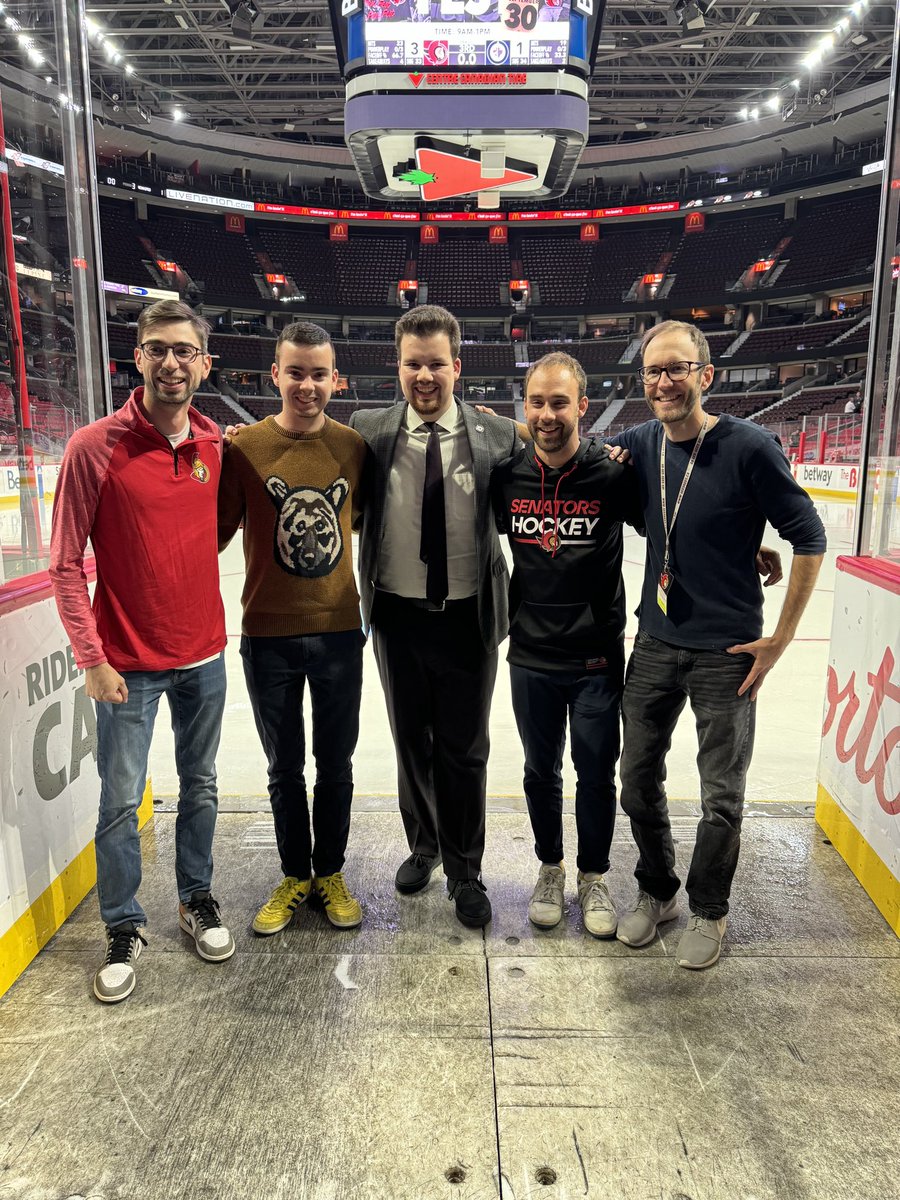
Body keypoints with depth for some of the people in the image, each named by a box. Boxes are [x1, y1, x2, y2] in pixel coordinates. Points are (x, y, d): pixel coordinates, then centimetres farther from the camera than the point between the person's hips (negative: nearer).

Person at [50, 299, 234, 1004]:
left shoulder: (216, 445, 1)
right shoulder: (94, 448, -12)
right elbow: (66, 566, -9)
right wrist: (93, 660, -12)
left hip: (203, 654, 4)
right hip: (127, 662, -4)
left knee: (200, 788, 16)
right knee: (121, 802, 6)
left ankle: (197, 900, 36)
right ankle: (124, 928, 26)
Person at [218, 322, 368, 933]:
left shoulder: (354, 446, -1)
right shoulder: (244, 447, -6)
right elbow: (215, 534, -3)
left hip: (339, 632, 1)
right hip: (269, 635, -1)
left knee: (335, 765, 13)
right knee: (285, 768, 14)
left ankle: (330, 872, 34)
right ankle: (294, 876, 35)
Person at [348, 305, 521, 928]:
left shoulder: (499, 436, -5)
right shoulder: (368, 431, -2)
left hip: (468, 618, -1)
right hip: (397, 617, 2)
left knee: (464, 751, 10)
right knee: (412, 741, 18)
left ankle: (464, 872, 31)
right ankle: (424, 845, 43)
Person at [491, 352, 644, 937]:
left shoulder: (613, 474, -12)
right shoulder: (508, 476, -5)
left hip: (596, 657, -2)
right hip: (531, 657, 2)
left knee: (596, 774, 12)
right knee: (541, 771, 16)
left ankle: (594, 877, 34)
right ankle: (550, 869, 38)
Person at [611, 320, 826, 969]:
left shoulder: (749, 446, -15)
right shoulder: (640, 444, -1)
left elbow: (809, 537, -10)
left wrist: (781, 639, -10)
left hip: (727, 653, -4)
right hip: (655, 645, 4)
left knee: (721, 796, 8)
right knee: (638, 779, 13)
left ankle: (708, 911, 33)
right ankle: (656, 892, 37)